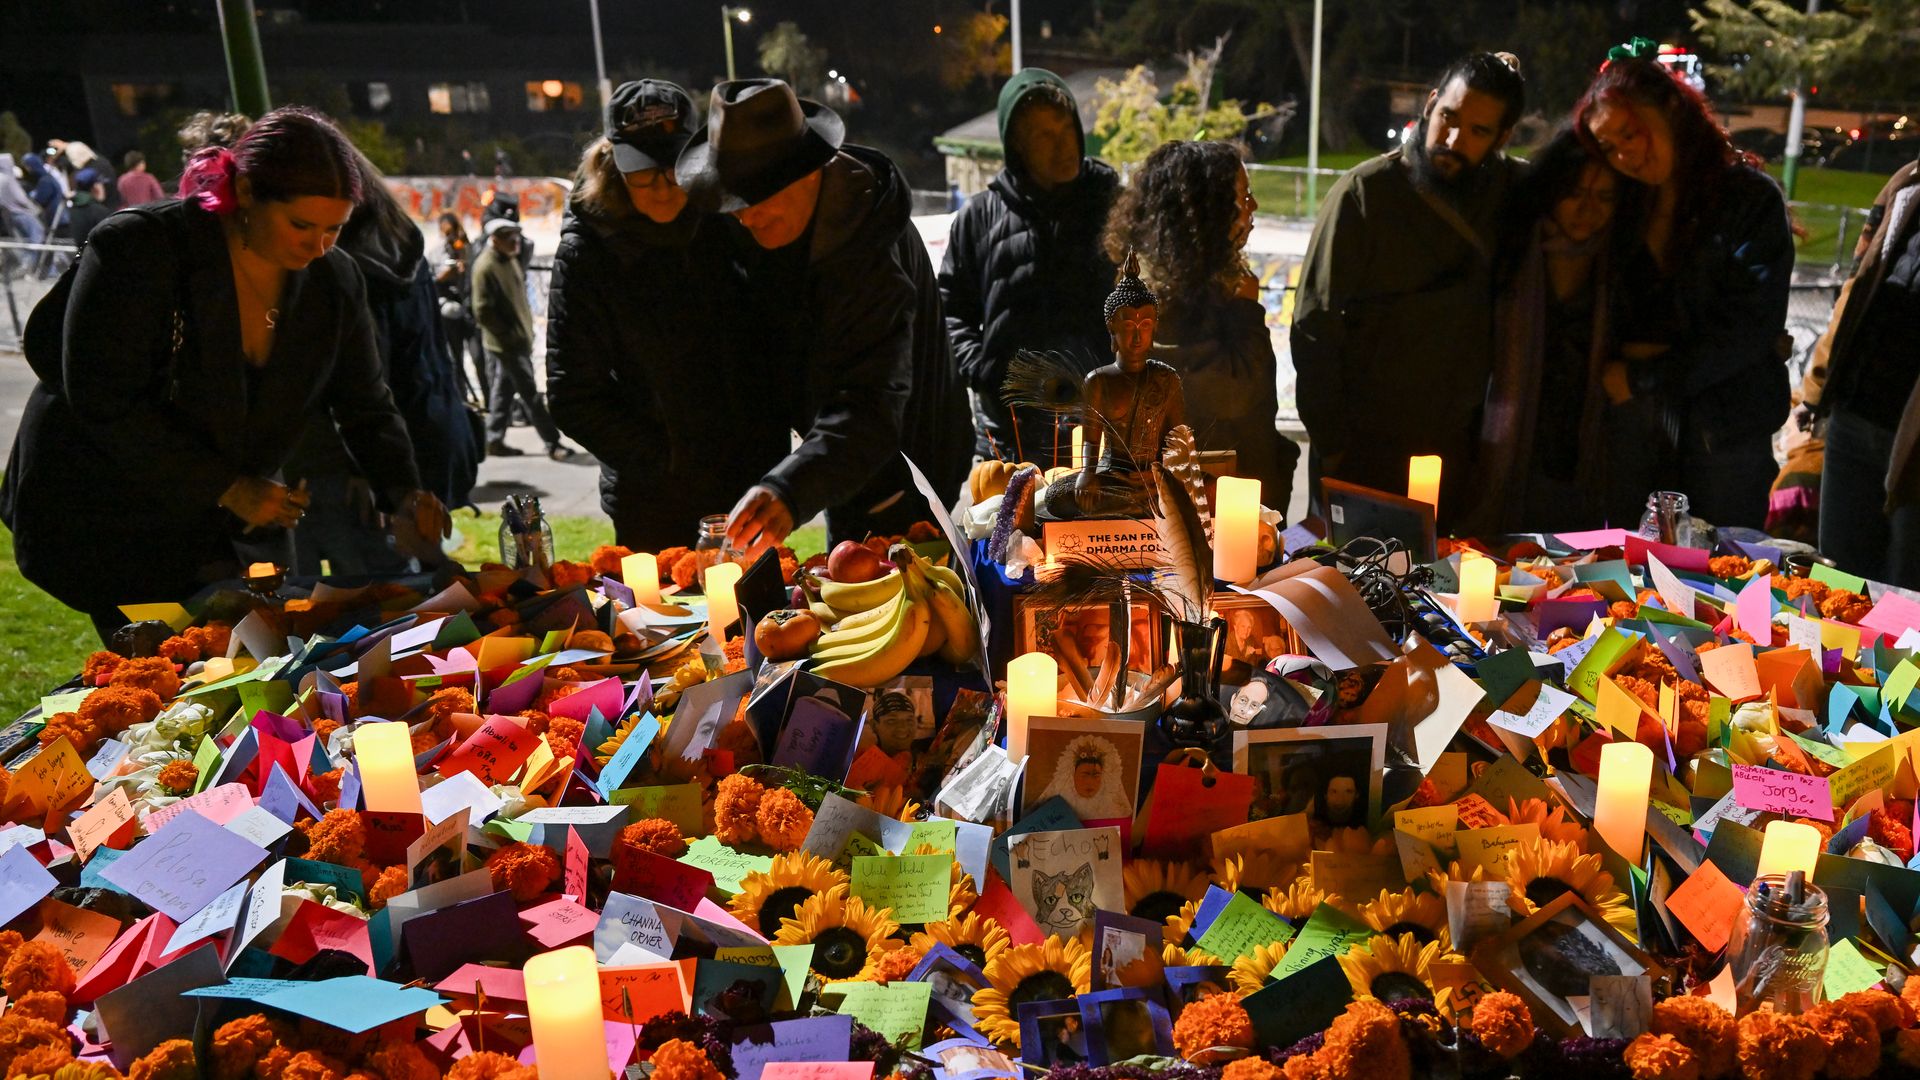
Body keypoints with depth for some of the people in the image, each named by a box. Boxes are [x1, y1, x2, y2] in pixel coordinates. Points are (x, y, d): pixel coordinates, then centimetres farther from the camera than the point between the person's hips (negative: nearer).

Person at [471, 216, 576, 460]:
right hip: (505, 343, -9)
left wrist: (527, 330, 15)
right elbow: (483, 312, -19)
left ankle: (495, 440, 22)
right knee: (531, 394, -6)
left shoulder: (511, 260, 13)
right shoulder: (485, 267, -16)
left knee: (504, 391, 14)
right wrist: (510, 336, -17)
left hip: (520, 339, 9)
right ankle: (553, 443, -2)